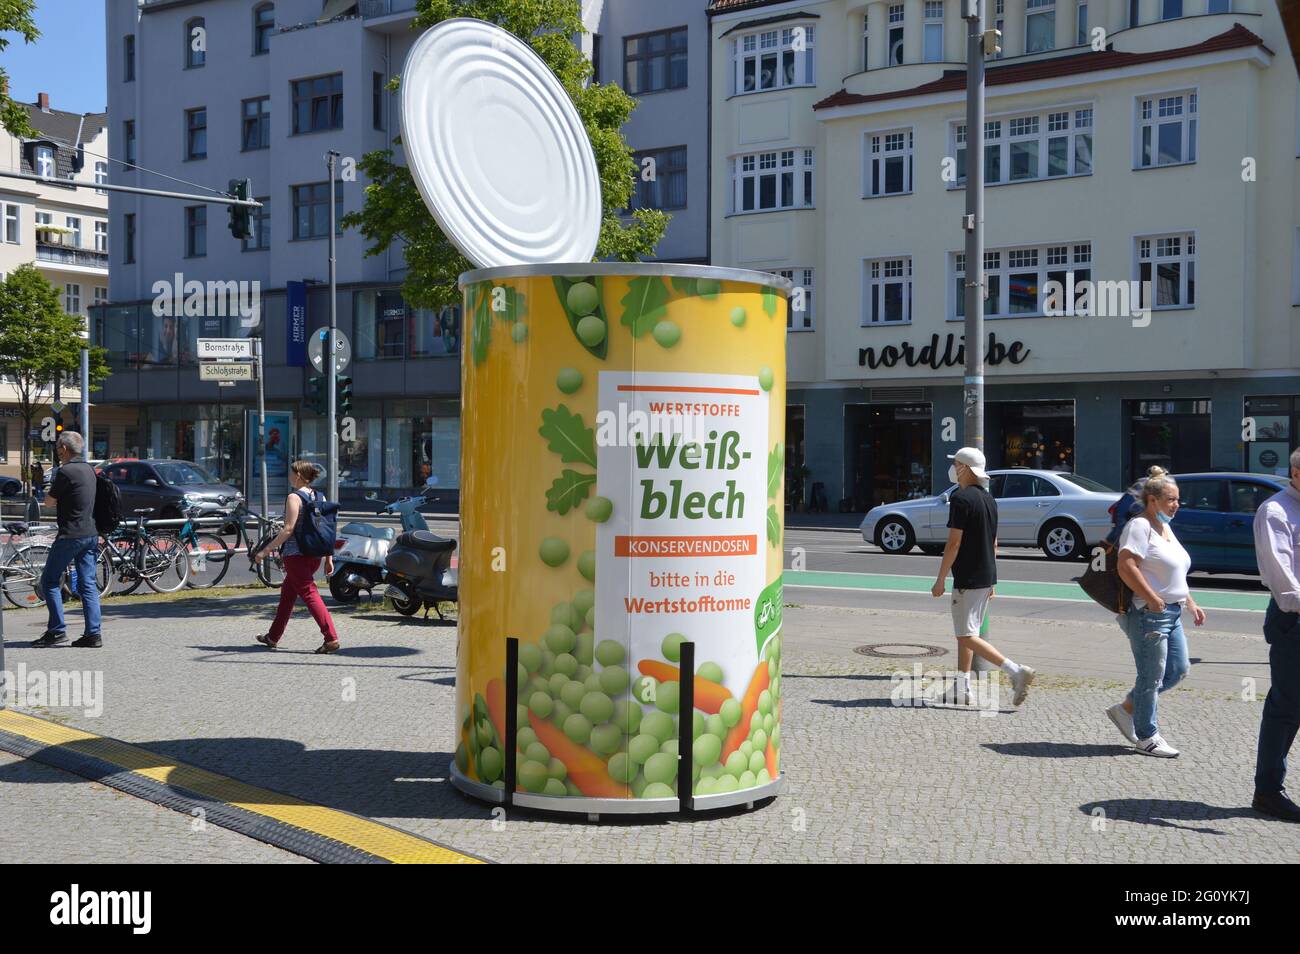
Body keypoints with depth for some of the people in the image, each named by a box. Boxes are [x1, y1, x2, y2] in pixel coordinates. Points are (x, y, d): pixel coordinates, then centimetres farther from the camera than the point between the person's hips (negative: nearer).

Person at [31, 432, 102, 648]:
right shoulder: (89, 469, 11)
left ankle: (56, 630, 1)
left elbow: (50, 501, -4)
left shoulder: (66, 472, -14)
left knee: (49, 581, 4)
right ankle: (93, 634, 2)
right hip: (91, 533, 8)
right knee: (88, 585, 6)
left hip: (71, 534, -7)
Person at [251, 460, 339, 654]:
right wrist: (329, 558, 11)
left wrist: (266, 549, -13)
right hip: (315, 553, 8)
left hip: (295, 553, -8)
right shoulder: (321, 497, 9)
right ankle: (274, 637, 32)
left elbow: (288, 530, -18)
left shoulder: (294, 498, -12)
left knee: (309, 594, -9)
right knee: (287, 592, 21)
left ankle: (331, 638, -18)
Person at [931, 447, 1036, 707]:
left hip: (967, 579, -9)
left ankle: (1017, 672, -17)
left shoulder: (961, 498, -16)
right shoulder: (989, 499, 12)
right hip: (986, 578, 9)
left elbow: (954, 542, -19)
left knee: (967, 636, -6)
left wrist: (940, 579, -14)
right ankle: (962, 689, 17)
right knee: (965, 635, 15)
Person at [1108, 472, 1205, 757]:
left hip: (1172, 613, 10)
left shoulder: (1165, 528, 18)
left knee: (1178, 670, 11)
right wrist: (1153, 600, -24)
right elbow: (1126, 566, -24)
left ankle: (1126, 709, 22)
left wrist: (1190, 603, 21)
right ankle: (1146, 737, 9)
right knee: (1152, 677, -2)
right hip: (1149, 615, -10)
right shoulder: (1140, 525, -12)